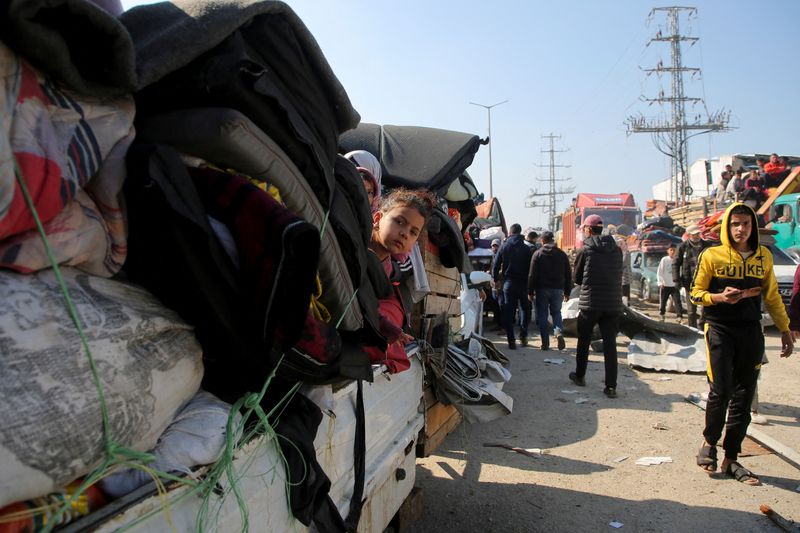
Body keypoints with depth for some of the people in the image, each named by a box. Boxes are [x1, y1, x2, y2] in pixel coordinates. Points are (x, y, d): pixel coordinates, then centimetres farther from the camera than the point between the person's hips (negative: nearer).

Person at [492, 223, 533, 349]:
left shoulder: (504, 247, 2)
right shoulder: (526, 249, 0)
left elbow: (496, 265, -1)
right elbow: (530, 267, -3)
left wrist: (495, 279, 11)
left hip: (508, 283, 0)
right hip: (523, 283, 0)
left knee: (508, 311, 3)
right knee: (524, 308, 17)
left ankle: (511, 341, -1)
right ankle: (523, 336, 11)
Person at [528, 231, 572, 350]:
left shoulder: (538, 254, -3)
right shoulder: (562, 254, 7)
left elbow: (532, 275, -7)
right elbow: (568, 275, 9)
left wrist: (530, 292, -3)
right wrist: (567, 292, 14)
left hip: (542, 289, -3)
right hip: (558, 289, 3)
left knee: (542, 315, 5)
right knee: (556, 312, 16)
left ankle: (545, 343, 3)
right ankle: (559, 332, -11)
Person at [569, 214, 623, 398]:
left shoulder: (585, 250, -5)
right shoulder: (617, 250, 5)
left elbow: (577, 279, 4)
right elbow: (618, 276, 14)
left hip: (590, 303, -2)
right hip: (613, 304, 3)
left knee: (584, 341, 15)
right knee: (610, 345, 5)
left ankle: (580, 376, 28)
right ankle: (611, 386, 1)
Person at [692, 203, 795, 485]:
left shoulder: (764, 256, 7)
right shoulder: (712, 255, -4)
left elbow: (772, 296, 15)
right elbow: (696, 293, -1)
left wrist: (785, 330, 16)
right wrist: (719, 297, -20)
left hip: (751, 332, 4)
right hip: (720, 329, -4)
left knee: (743, 398, 6)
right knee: (721, 391, -11)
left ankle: (731, 459, 17)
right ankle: (709, 443, 16)